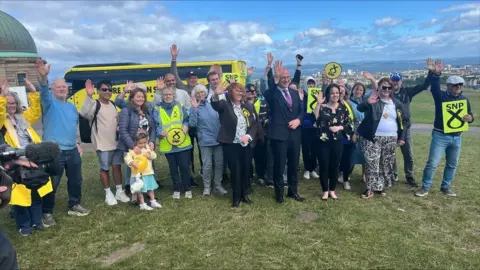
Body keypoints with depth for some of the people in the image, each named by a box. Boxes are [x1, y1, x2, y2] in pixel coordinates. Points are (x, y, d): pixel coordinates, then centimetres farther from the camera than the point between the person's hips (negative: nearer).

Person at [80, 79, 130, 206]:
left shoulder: (113, 105, 10)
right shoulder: (95, 105, -13)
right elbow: (84, 113, -35)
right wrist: (89, 96, -46)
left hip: (117, 142, 6)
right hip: (103, 144, -6)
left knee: (117, 166, 13)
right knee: (105, 169, 7)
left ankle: (119, 192, 26)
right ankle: (108, 194, 22)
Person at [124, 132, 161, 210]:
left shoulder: (147, 148, 6)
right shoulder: (132, 150, -11)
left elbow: (154, 156, 4)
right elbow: (127, 158, -21)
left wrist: (150, 154, -17)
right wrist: (133, 162, -38)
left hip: (148, 172, 5)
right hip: (138, 174, -5)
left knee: (151, 188, 15)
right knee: (140, 189, 3)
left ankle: (153, 202, 28)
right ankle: (142, 204, 13)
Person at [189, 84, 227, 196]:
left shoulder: (211, 104, 6)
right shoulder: (194, 107, -4)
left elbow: (219, 118, 19)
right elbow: (192, 124, -15)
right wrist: (194, 109, -23)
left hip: (218, 139, 4)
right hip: (206, 140, -4)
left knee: (219, 163, 8)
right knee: (207, 165, -1)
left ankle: (218, 185, 22)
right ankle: (207, 186, 16)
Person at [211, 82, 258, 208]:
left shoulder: (247, 106, 9)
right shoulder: (225, 105, -3)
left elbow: (254, 123, 8)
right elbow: (215, 105, -26)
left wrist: (249, 136, -10)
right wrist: (217, 94, -48)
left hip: (246, 144, 4)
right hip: (231, 144, -4)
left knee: (246, 169, 9)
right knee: (235, 170, -1)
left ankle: (244, 194, 27)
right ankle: (236, 197, 14)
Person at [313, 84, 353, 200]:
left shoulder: (343, 108, 5)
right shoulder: (322, 107, -4)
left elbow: (349, 124, 6)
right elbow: (314, 118, -21)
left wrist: (339, 127, -10)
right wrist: (318, 104, -26)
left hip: (338, 142, 3)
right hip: (324, 141, -2)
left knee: (335, 166, 9)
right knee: (324, 166, 3)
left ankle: (332, 190, 24)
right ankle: (325, 191, 17)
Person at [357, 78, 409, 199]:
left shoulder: (397, 103, 8)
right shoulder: (372, 100, -5)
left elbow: (405, 120, 15)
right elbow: (360, 108, -24)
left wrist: (401, 137, 8)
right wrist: (368, 102, -46)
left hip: (390, 139, 4)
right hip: (373, 138, -4)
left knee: (386, 165, 11)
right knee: (371, 164, -6)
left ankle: (381, 186, 25)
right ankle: (370, 188, 3)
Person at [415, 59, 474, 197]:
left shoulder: (464, 99, 8)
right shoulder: (441, 96, -7)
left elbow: (470, 115, 14)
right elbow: (434, 87, -27)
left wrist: (469, 118, -12)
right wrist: (436, 74, -48)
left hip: (456, 137, 5)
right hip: (440, 136, -5)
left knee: (452, 165, 13)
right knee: (432, 163, -6)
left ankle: (446, 187, 27)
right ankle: (425, 187, 5)